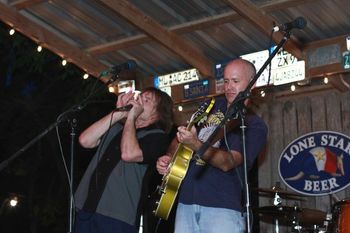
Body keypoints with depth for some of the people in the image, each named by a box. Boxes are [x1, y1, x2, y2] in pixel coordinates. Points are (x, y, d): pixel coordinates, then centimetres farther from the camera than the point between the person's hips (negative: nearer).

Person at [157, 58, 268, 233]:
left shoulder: (255, 125, -3)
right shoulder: (213, 105, 15)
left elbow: (228, 162, -18)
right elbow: (181, 138, 22)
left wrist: (195, 145, -32)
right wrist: (168, 158, 3)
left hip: (223, 208, -5)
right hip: (186, 202, 5)